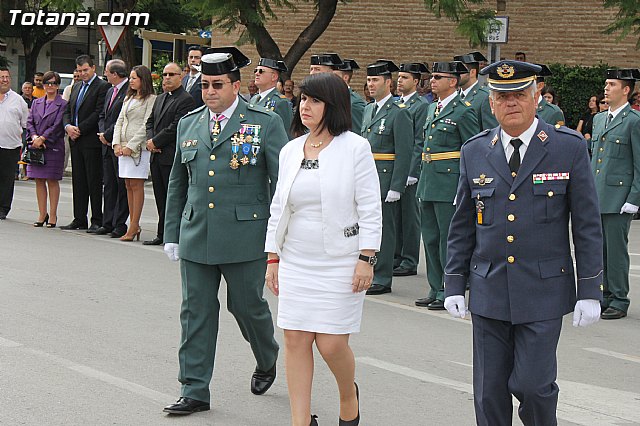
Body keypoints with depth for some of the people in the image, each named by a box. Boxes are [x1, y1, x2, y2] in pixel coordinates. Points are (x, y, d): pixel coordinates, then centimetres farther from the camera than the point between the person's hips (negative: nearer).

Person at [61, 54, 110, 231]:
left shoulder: (102, 86, -7)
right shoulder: (76, 87, 18)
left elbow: (99, 113, -15)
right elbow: (67, 110, 18)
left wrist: (80, 129, -14)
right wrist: (68, 126, -2)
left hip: (92, 141, -8)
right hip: (76, 140, 8)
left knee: (94, 182, -4)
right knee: (78, 181, 10)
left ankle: (97, 221, 0)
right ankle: (79, 219, 15)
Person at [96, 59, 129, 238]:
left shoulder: (130, 91, -14)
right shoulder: (110, 91, 17)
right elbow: (102, 115, 22)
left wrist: (108, 135, -12)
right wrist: (102, 133, 4)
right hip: (107, 144, 9)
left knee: (122, 186, -3)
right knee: (109, 185, 11)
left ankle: (120, 224, 1)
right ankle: (108, 223, 15)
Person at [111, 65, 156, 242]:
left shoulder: (151, 100, -5)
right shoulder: (128, 98, 19)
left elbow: (146, 126, -11)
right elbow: (119, 121, 16)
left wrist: (131, 146, -14)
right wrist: (117, 144, 2)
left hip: (139, 147, -7)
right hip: (123, 147, 7)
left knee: (136, 185, -7)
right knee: (128, 186, 5)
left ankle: (134, 226, -6)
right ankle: (134, 225, 8)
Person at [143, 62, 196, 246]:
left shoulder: (186, 100, -9)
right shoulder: (160, 98, 19)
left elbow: (176, 127, -17)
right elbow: (150, 121, 19)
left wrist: (155, 142, -11)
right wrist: (150, 140, 0)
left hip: (172, 156, -8)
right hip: (157, 156, 9)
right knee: (160, 198, 12)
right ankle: (162, 235, 18)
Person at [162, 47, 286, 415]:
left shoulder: (265, 123, -3)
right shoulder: (189, 124, 11)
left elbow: (282, 182, -3)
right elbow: (177, 184, 18)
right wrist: (172, 233, 14)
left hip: (245, 236, -4)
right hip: (196, 236, 4)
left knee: (247, 305, 7)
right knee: (196, 312, 4)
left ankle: (267, 361, 37)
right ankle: (195, 391, 12)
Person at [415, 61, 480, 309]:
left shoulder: (463, 111, -9)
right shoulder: (432, 109, 16)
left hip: (450, 183, -9)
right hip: (428, 183, 9)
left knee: (449, 239, -3)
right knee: (430, 238, 12)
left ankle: (450, 293, 4)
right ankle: (436, 291, 21)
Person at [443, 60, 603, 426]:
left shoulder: (569, 147, -3)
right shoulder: (474, 152, 6)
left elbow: (587, 224, -2)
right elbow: (462, 226, 11)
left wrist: (590, 290, -5)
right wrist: (454, 284, 7)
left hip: (544, 290, -3)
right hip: (488, 291, 3)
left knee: (532, 383, -7)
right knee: (489, 392, 6)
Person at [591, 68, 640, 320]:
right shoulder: (599, 119, 16)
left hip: (618, 199, -7)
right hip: (596, 198, 7)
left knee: (616, 250, -2)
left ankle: (619, 301, 7)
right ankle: (604, 296, 21)